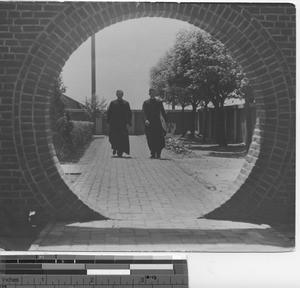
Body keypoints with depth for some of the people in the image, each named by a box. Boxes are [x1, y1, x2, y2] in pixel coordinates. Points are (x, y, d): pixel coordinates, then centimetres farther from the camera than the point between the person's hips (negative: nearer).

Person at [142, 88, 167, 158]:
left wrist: (166, 121, 6)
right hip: (149, 123, 0)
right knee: (150, 140, -1)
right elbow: (144, 113, -1)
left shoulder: (159, 102, 13)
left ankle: (158, 153, 0)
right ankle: (153, 153, 5)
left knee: (159, 138, -10)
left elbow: (163, 112, 12)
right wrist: (145, 120, -19)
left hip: (157, 123, 0)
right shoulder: (146, 103, 11)